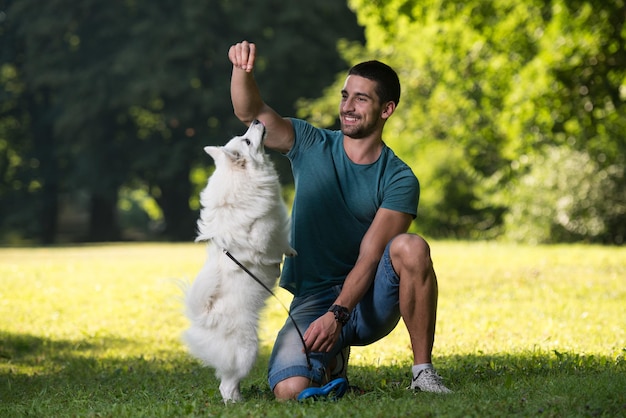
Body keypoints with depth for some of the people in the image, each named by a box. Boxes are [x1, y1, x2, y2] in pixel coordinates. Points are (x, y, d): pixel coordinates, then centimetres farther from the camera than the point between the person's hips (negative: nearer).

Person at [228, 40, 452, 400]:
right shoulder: (311, 146, 3)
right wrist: (243, 70, -32)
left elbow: (369, 258, -14)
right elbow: (251, 113, -11)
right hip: (312, 301, 1)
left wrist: (337, 315, -27)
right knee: (291, 390, -26)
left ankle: (423, 371, -18)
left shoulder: (399, 181, -6)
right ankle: (331, 360, 14)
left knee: (411, 247, -32)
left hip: (369, 303, -1)